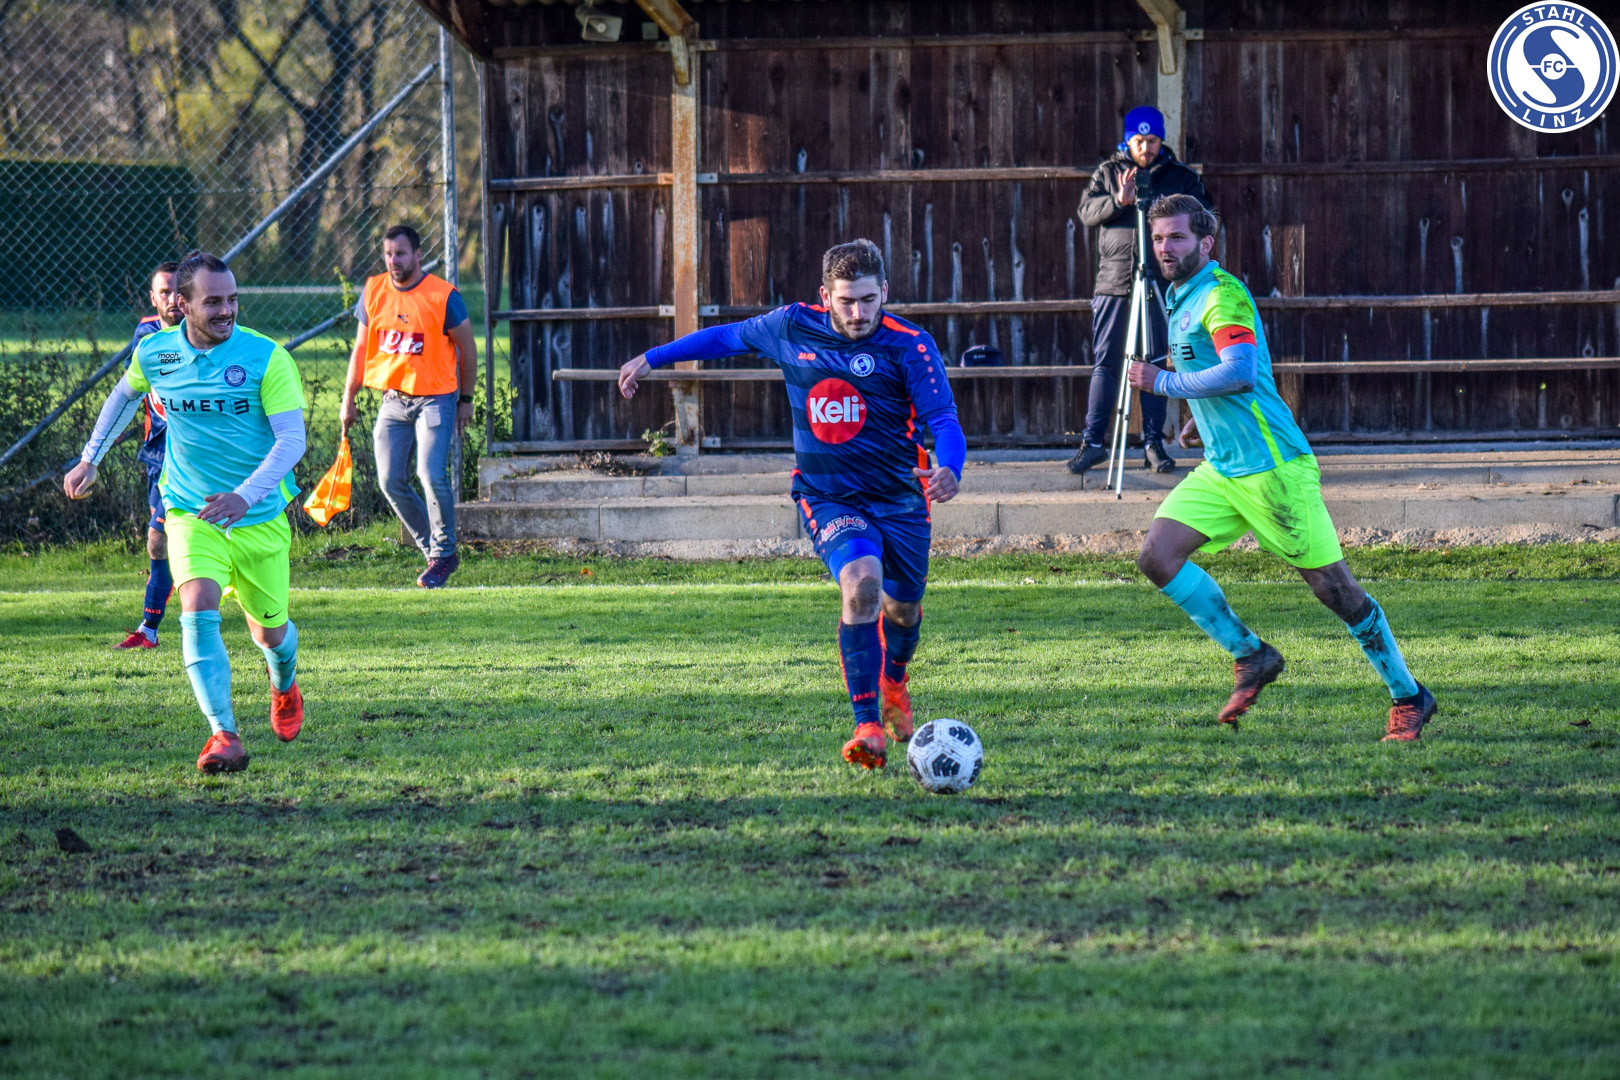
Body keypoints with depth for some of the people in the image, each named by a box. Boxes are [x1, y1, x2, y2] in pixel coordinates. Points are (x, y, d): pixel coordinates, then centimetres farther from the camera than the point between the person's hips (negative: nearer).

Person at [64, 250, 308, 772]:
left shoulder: (266, 357, -15)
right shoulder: (154, 353, -4)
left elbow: (292, 438, -21)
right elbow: (126, 392, 20)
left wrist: (245, 495, -35)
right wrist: (91, 458, 21)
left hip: (260, 518, -1)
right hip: (190, 514, 1)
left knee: (271, 633, 13)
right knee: (198, 612, -24)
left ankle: (284, 686, 50)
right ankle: (224, 736, -27)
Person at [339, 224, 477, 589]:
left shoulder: (443, 296, -9)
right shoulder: (373, 292, 4)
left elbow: (467, 348, 1)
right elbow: (361, 348, 13)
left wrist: (466, 400, 4)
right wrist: (348, 399, 12)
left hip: (435, 398, -5)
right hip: (393, 400, 5)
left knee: (431, 474, -17)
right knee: (390, 480, -1)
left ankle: (444, 554, 0)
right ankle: (435, 549, 15)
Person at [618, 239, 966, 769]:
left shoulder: (910, 345, -12)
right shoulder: (793, 328, -5)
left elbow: (943, 420, -19)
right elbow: (729, 337, 13)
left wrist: (949, 470, -41)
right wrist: (651, 359, 20)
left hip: (900, 499, 1)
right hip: (828, 499, -1)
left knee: (903, 608, 15)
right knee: (861, 583, -28)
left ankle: (893, 681, 53)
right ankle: (867, 728, -28)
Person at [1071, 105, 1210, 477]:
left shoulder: (1181, 177, 9)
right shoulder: (1108, 173, 11)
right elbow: (1087, 212, 0)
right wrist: (1118, 200, -17)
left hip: (1159, 280, 0)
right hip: (1113, 279, 0)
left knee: (1155, 363, 1)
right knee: (1105, 362, -1)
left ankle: (1153, 443, 6)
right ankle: (1093, 442, 3)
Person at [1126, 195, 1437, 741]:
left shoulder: (1222, 294, -14)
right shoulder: (1180, 299, 16)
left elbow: (1239, 373, -28)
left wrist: (1165, 382, -19)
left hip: (1271, 465, -9)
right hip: (1221, 469, 9)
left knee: (1333, 587, -3)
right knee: (1156, 557, -7)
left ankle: (1408, 696, 9)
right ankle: (1249, 656, 4)